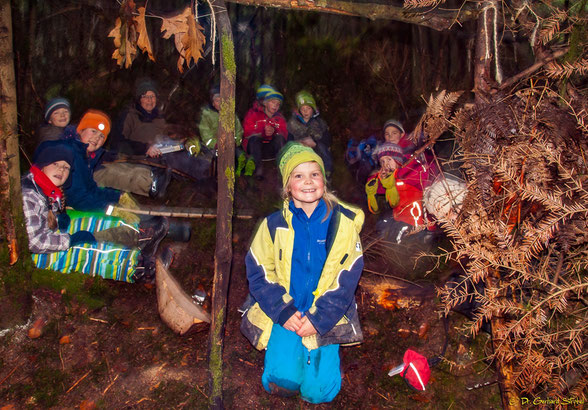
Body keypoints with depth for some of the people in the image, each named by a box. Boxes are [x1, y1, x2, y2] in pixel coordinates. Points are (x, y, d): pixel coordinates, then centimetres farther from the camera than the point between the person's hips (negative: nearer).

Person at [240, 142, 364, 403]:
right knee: (285, 378, -18)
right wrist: (284, 312, -13)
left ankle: (315, 352, 20)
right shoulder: (274, 225, -1)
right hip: (285, 314, 0)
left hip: (325, 317, 0)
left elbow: (347, 277, -3)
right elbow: (258, 273, 0)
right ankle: (283, 352, 15)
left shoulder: (343, 223, -1)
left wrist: (318, 318, -12)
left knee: (319, 391, -10)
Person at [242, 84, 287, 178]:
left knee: (280, 137, -24)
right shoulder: (253, 113, 2)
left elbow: (285, 134, -4)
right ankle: (258, 168, -37)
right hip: (254, 146, -2)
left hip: (271, 147, 2)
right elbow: (246, 132, -11)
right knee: (255, 138, -33)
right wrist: (263, 132, -27)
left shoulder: (279, 117, 12)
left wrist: (274, 131, -27)